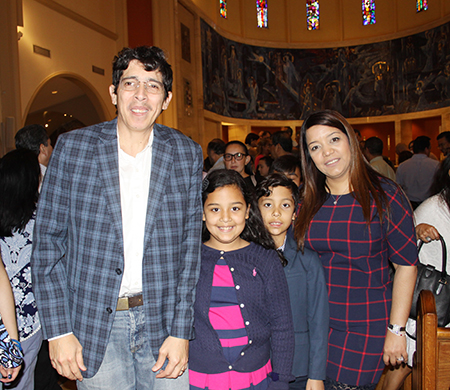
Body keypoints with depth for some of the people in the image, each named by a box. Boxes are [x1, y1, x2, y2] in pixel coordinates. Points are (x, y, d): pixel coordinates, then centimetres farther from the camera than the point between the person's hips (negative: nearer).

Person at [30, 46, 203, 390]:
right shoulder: (73, 147, -3)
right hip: (95, 326, 0)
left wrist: (181, 332, -5)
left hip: (163, 322, 1)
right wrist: (58, 331, -5)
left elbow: (191, 243, -1)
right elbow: (48, 241, -1)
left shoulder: (186, 154, -1)